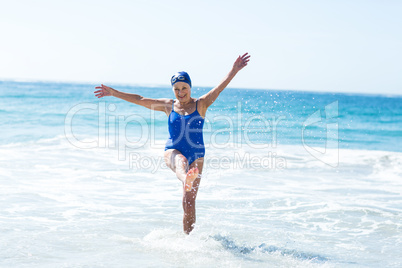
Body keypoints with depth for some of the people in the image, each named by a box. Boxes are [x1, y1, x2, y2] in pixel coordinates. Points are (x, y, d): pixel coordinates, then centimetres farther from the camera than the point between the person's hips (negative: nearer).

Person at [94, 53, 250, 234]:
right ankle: (186, 179, -73)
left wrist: (234, 70, -22)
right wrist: (113, 93, 10)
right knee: (180, 159, -39)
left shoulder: (201, 104, 4)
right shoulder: (168, 106, 10)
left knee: (189, 201, -5)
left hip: (196, 156, 0)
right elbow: (139, 100, 11)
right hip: (172, 151, 0)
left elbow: (219, 88, -9)